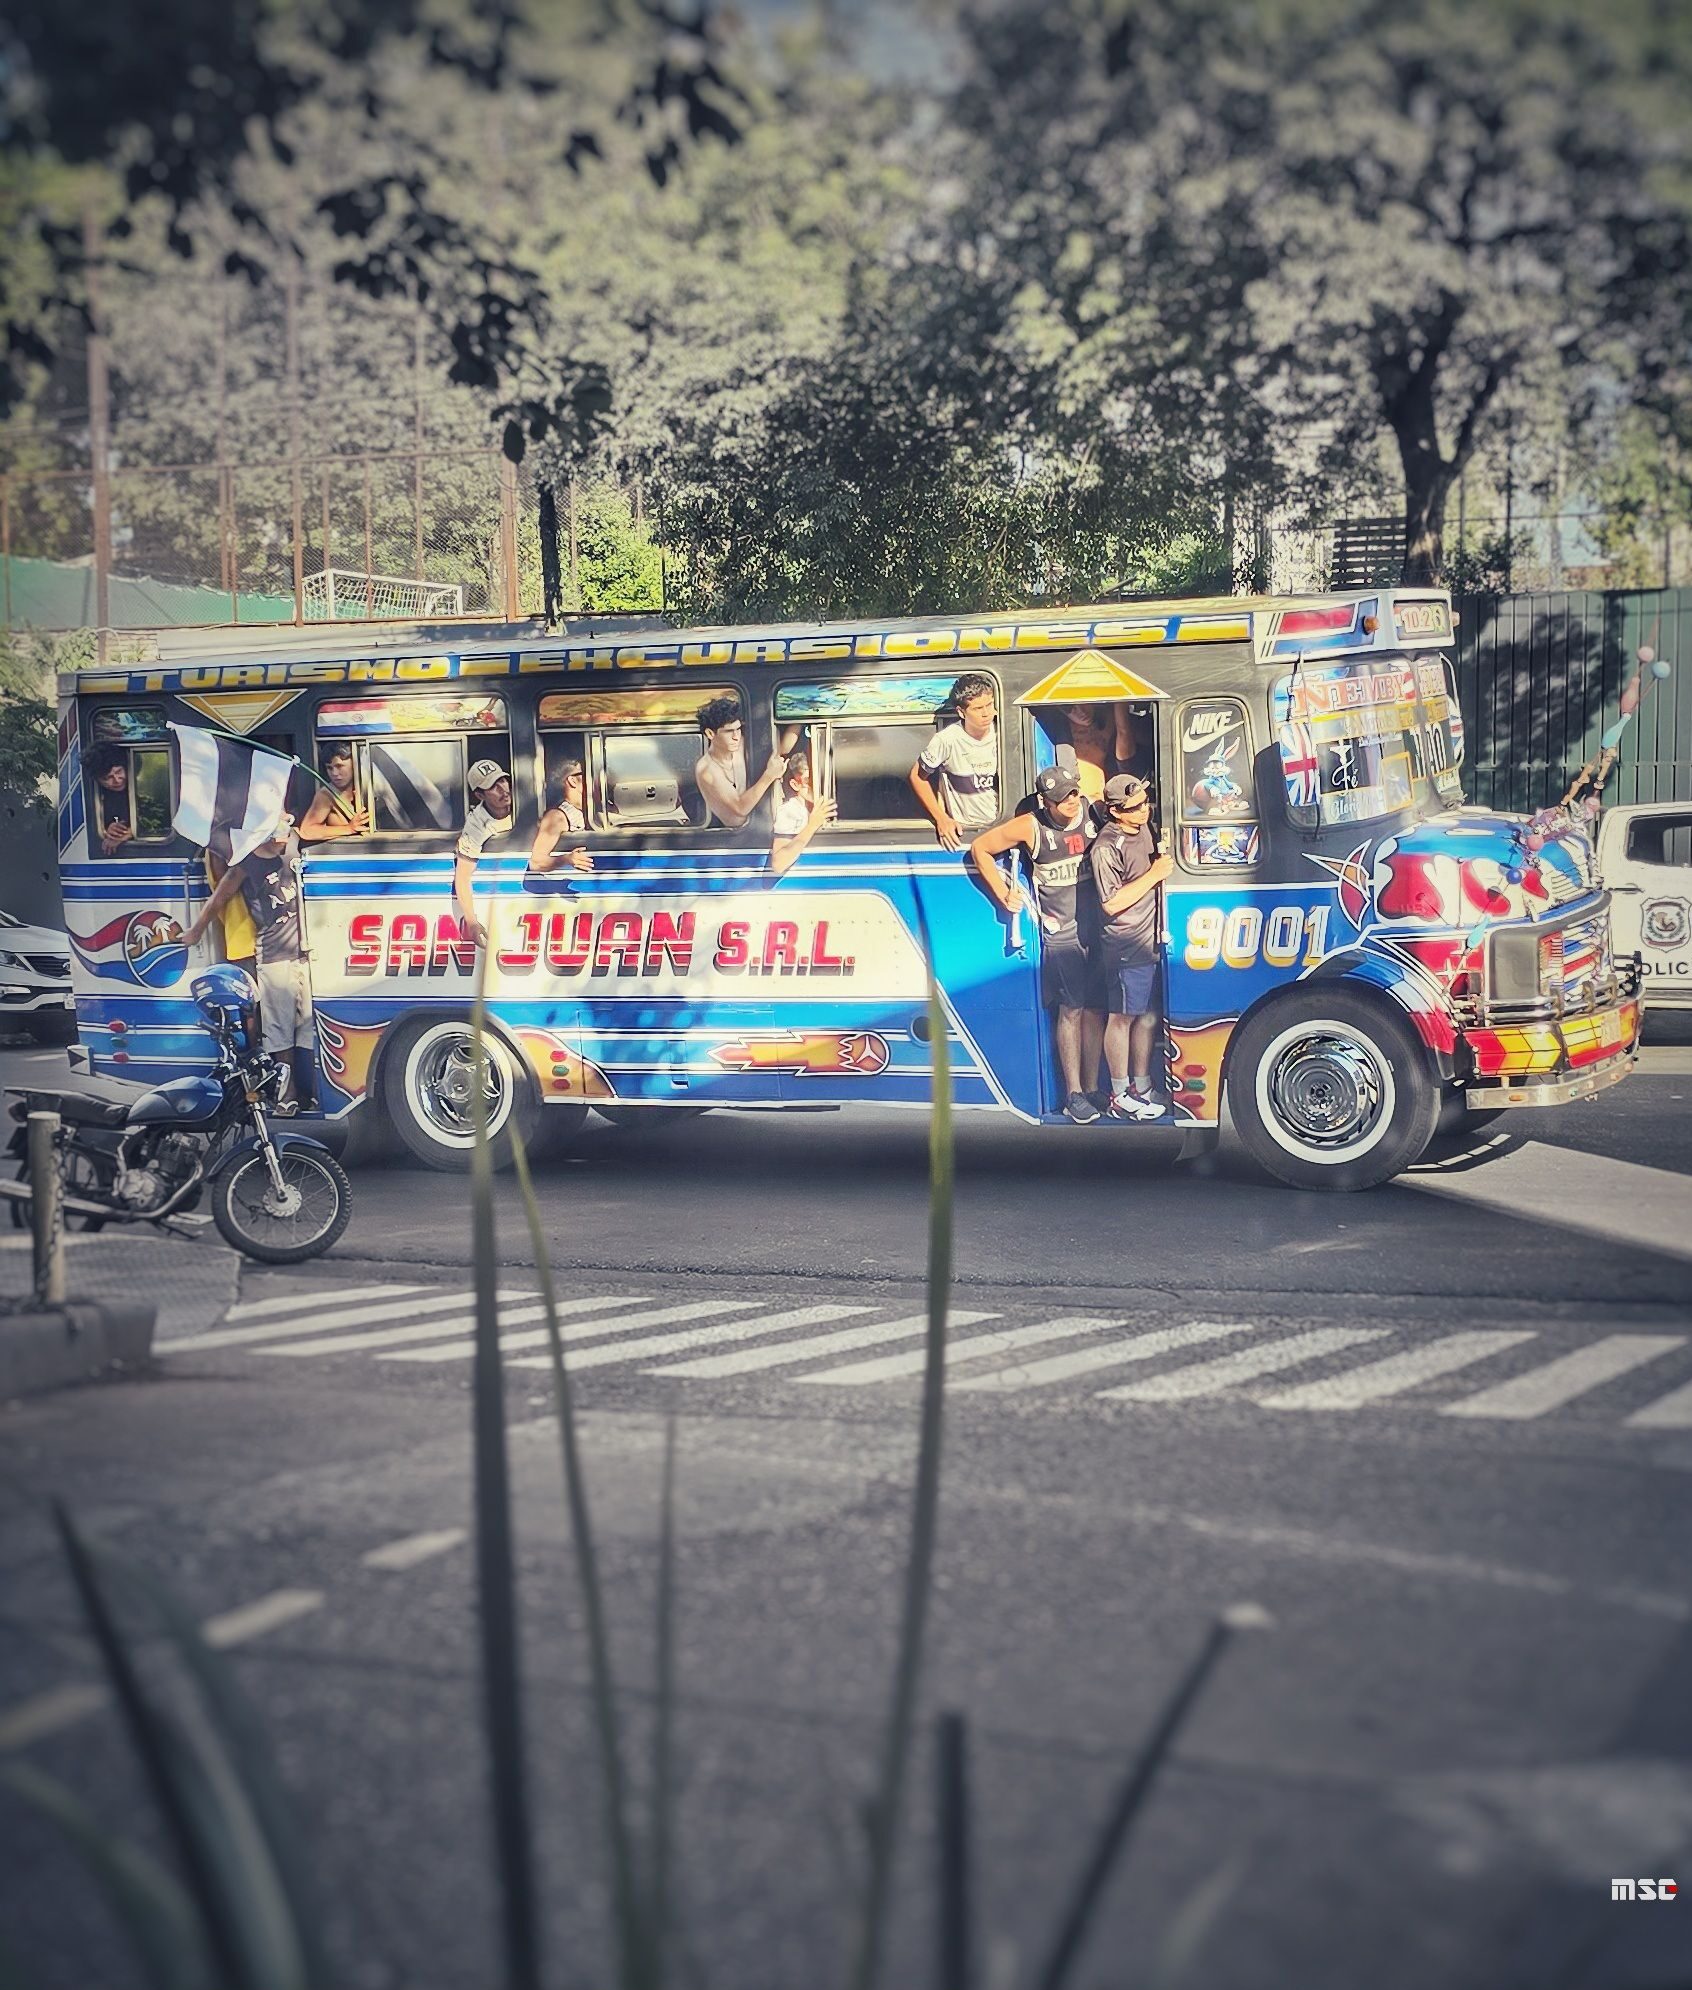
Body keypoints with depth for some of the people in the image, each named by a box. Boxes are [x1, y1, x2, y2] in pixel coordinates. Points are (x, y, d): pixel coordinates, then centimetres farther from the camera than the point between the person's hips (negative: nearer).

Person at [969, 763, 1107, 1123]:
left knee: (1095, 1010, 5)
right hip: (1061, 935, -3)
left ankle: (1092, 1088, 14)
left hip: (1099, 928, 3)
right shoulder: (1031, 829, -10)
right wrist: (1003, 894, 0)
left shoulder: (1092, 811, -3)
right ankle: (1073, 1094, 3)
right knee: (1070, 1011, -3)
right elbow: (980, 849, 2)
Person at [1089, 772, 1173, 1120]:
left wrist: (1163, 863, 6)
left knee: (1147, 1016, 15)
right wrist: (1154, 874, -21)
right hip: (1126, 948, -8)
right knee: (1123, 1018, 1)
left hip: (1150, 943, 8)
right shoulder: (1107, 848, -19)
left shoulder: (1142, 829, 8)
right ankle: (1120, 1097, 10)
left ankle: (1142, 1087, 28)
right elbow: (1112, 903, -23)